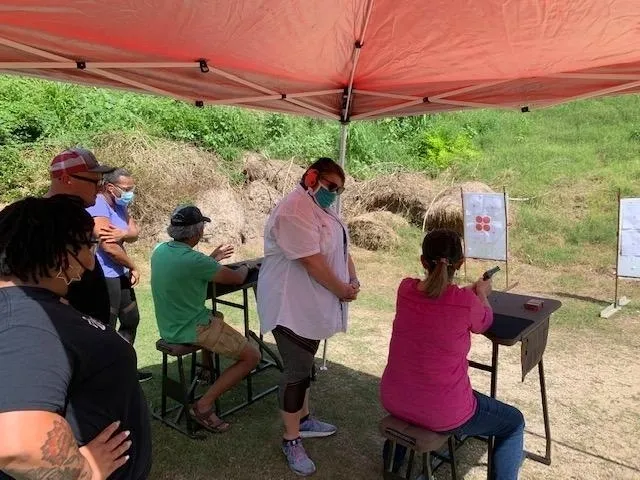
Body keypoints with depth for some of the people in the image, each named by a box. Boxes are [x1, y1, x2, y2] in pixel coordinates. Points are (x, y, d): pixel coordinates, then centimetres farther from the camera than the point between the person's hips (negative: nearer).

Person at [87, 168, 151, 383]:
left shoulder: (119, 204, 11)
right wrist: (133, 267, -10)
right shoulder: (98, 205, -20)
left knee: (131, 320, 20)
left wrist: (123, 234, -23)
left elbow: (135, 232, 2)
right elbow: (109, 247, -25)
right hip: (104, 276, -10)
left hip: (120, 274, 10)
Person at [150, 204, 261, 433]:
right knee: (252, 356, -3)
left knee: (216, 317, 35)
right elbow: (236, 278, -14)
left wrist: (212, 259, 24)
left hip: (169, 326, 9)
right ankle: (204, 405, -4)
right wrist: (245, 267, 7)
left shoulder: (160, 250, -1)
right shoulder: (193, 259, -26)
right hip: (190, 330, -9)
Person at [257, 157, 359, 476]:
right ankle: (291, 440, 16)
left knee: (304, 365, 21)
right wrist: (342, 291, -14)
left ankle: (303, 419, 37)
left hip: (312, 306, 10)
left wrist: (353, 279, 0)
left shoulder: (322, 209, 12)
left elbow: (341, 247, 15)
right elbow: (312, 261, -25)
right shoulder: (294, 211, -23)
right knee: (296, 371, 1)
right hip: (292, 307, -10)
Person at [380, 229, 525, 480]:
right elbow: (484, 323, 5)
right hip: (444, 415, -4)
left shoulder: (405, 289, -8)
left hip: (393, 401, 5)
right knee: (514, 423, 20)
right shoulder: (467, 302, -20)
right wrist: (481, 293, 24)